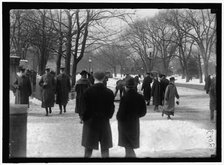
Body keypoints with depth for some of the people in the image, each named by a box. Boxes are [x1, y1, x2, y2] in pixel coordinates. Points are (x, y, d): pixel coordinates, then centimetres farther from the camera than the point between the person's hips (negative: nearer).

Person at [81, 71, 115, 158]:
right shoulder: (109, 92, -5)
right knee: (105, 149, 8)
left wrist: (84, 118, 6)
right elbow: (111, 109, 1)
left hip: (90, 122, -1)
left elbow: (85, 108, -9)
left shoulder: (88, 91, -11)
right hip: (104, 122, 1)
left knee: (88, 149, 9)